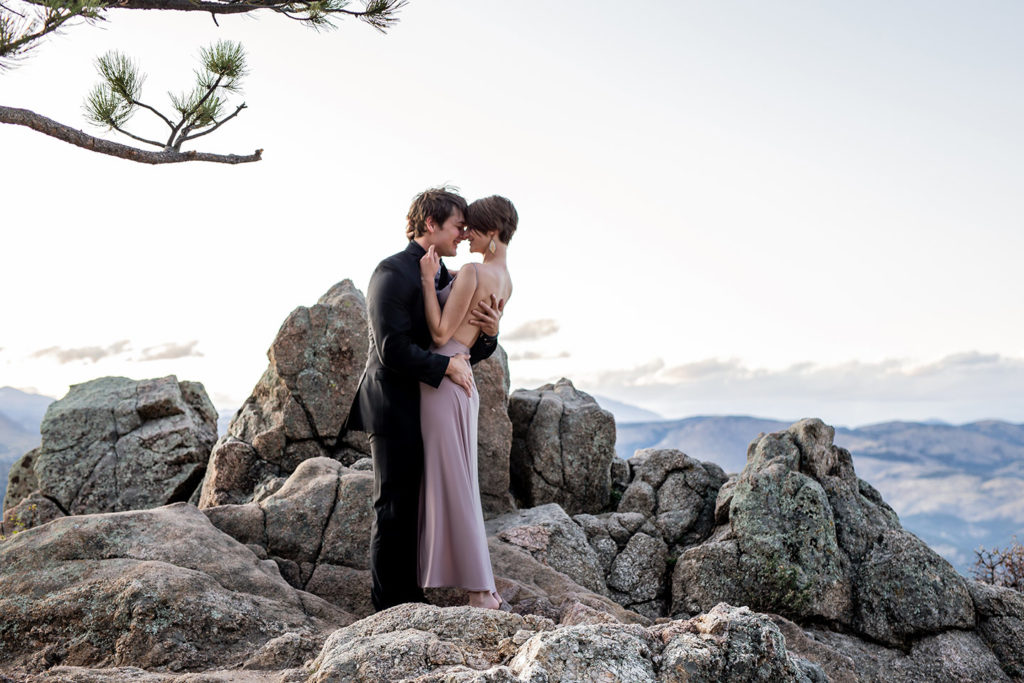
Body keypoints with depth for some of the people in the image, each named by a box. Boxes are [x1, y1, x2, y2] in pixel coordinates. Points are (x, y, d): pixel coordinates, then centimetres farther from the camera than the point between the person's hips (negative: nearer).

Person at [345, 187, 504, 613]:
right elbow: (393, 351, -21)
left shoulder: (446, 279, 15)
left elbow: (464, 350, 14)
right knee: (394, 510, -3)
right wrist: (447, 365, -15)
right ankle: (389, 609, 6)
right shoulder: (393, 272, -13)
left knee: (415, 510, 14)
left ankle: (410, 601, 23)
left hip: (426, 410, 9)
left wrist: (488, 333, -6)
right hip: (395, 410, -9)